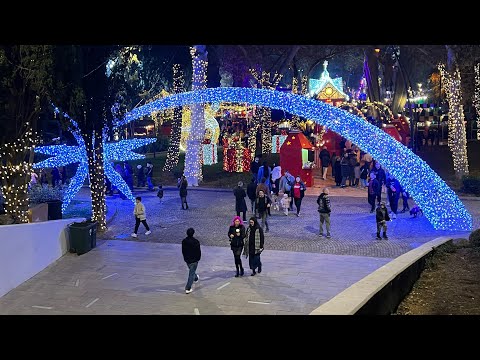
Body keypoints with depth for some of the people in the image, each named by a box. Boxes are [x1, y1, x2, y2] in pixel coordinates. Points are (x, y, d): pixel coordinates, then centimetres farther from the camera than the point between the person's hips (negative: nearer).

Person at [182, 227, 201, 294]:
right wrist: (198, 258, 4)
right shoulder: (196, 242, -21)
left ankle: (196, 278, 59)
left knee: (191, 271, 30)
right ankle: (188, 288, -3)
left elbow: (183, 251, 5)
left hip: (187, 259, 6)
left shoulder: (184, 241, -6)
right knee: (191, 274, 0)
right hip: (194, 260, -5)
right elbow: (198, 251, -14)